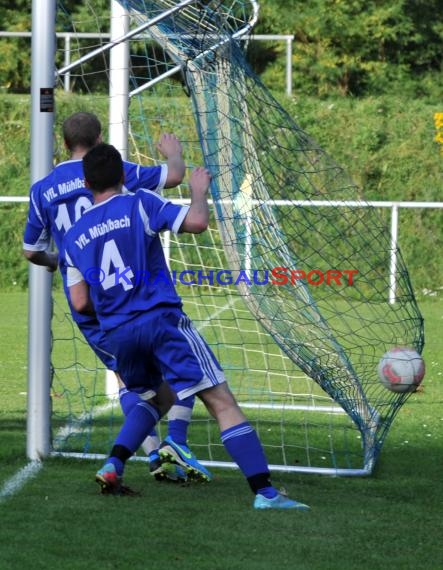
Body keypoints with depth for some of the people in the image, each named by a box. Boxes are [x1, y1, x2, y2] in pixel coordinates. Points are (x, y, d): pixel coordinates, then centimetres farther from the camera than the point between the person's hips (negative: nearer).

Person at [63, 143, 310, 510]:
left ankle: (112, 467, 12)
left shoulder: (75, 237, 13)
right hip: (161, 319, -5)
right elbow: (196, 222, -12)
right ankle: (264, 491, -19)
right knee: (222, 402, -8)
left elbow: (81, 303, 10)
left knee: (150, 398, 31)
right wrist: (200, 189, 8)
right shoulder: (140, 204, 0)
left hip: (118, 334, 5)